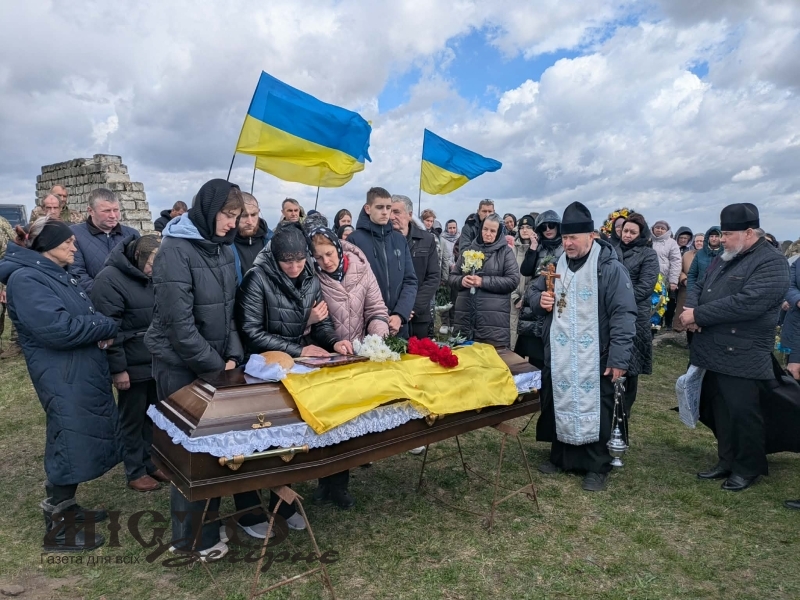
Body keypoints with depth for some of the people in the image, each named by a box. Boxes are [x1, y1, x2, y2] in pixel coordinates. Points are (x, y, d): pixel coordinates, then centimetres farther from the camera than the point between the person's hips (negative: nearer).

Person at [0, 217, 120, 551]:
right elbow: (58, 328, -26)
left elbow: (86, 315, 17)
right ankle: (57, 530, 14)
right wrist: (108, 327, -15)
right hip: (64, 380, -9)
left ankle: (67, 508, 35)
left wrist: (102, 330, -7)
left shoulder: (59, 275, 15)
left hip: (85, 374, 10)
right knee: (70, 447, -1)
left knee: (79, 444, 18)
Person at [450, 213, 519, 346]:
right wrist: (461, 280, -8)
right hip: (466, 317, 3)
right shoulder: (468, 251, 14)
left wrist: (483, 281, -14)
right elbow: (452, 277, 15)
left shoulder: (505, 252, 4)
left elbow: (513, 280, -6)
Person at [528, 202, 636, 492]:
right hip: (558, 357, 6)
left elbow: (623, 314, -14)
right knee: (557, 406, 15)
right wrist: (539, 300, -4)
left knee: (594, 410, 4)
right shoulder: (557, 265, 8)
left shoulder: (610, 268, -11)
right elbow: (532, 291, 21)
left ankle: (597, 467, 20)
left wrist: (618, 359, -18)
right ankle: (560, 456, 33)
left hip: (594, 360, -5)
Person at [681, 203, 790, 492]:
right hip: (714, 352, 8)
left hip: (742, 357, -8)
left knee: (743, 414, 4)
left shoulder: (771, 263, -14)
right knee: (720, 411, 16)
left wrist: (699, 315, -21)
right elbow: (699, 286, 15)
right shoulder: (724, 259, 15)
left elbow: (747, 303, -26)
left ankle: (749, 468, 23)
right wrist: (691, 308, -8)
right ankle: (727, 461, 31)